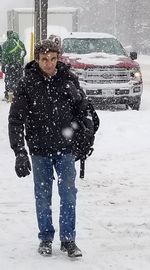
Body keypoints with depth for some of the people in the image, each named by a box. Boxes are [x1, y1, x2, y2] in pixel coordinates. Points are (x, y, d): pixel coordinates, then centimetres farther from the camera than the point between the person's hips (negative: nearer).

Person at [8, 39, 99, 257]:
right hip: (40, 151, -1)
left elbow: (82, 110, 10)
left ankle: (68, 239, 13)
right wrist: (20, 152, -14)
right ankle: (45, 239, 23)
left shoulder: (68, 79, -3)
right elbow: (15, 119, -8)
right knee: (43, 196, 9)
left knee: (68, 195, 1)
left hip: (65, 149, 1)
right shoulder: (27, 83, -9)